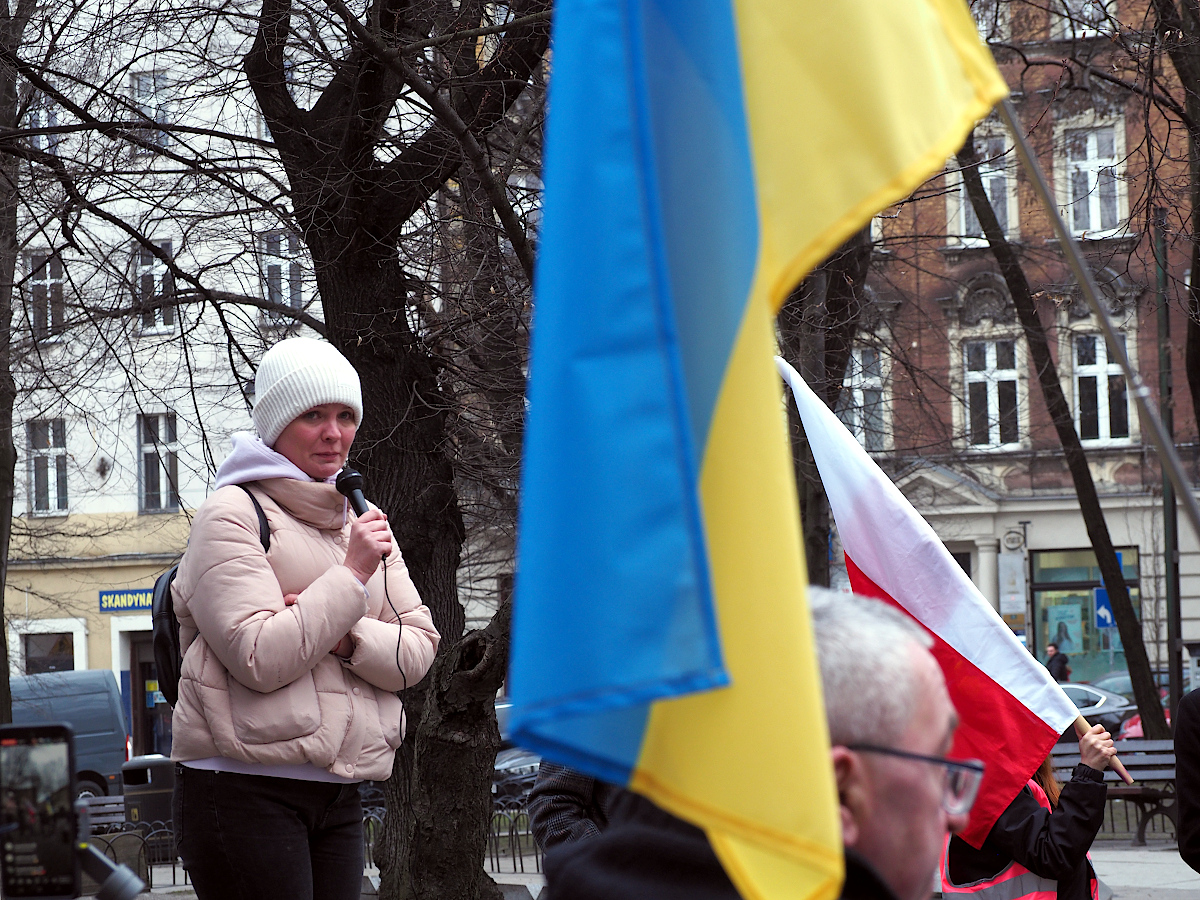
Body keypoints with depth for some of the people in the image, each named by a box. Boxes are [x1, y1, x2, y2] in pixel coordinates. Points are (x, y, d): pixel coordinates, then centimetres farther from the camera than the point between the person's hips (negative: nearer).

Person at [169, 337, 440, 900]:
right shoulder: (232, 515, -4)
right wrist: (351, 576, -12)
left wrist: (343, 636, -10)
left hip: (338, 794, 6)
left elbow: (418, 652, 9)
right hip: (243, 788, -6)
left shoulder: (363, 521, 17)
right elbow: (260, 659, -15)